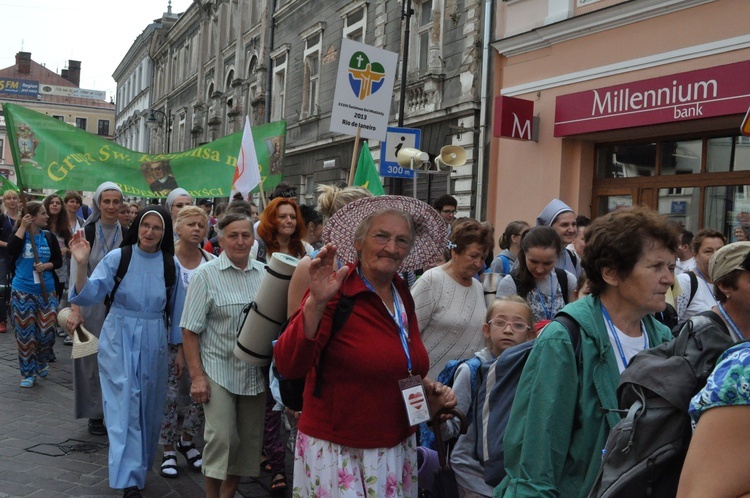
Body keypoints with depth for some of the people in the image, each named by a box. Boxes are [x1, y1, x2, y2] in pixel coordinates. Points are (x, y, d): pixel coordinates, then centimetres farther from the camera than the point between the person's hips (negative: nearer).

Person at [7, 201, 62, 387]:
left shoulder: (49, 237, 3)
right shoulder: (19, 234, -3)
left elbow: (58, 261, 8)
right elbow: (11, 251, -23)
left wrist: (46, 265, -12)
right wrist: (22, 227, -20)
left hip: (46, 290, 2)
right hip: (22, 291, -2)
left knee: (47, 330, -3)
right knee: (25, 332, 3)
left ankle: (42, 361, 26)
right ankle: (28, 372, 15)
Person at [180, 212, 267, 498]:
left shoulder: (264, 274, 4)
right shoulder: (206, 276, -5)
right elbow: (190, 330, -6)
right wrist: (197, 376, -12)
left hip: (254, 373, 4)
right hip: (218, 371, -4)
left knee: (248, 440, 11)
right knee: (221, 438, -8)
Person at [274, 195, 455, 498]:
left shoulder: (402, 295, 4)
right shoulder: (336, 292, -16)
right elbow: (289, 366, -27)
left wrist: (426, 388, 3)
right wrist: (316, 302, -37)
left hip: (399, 447, 6)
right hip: (338, 452, -6)